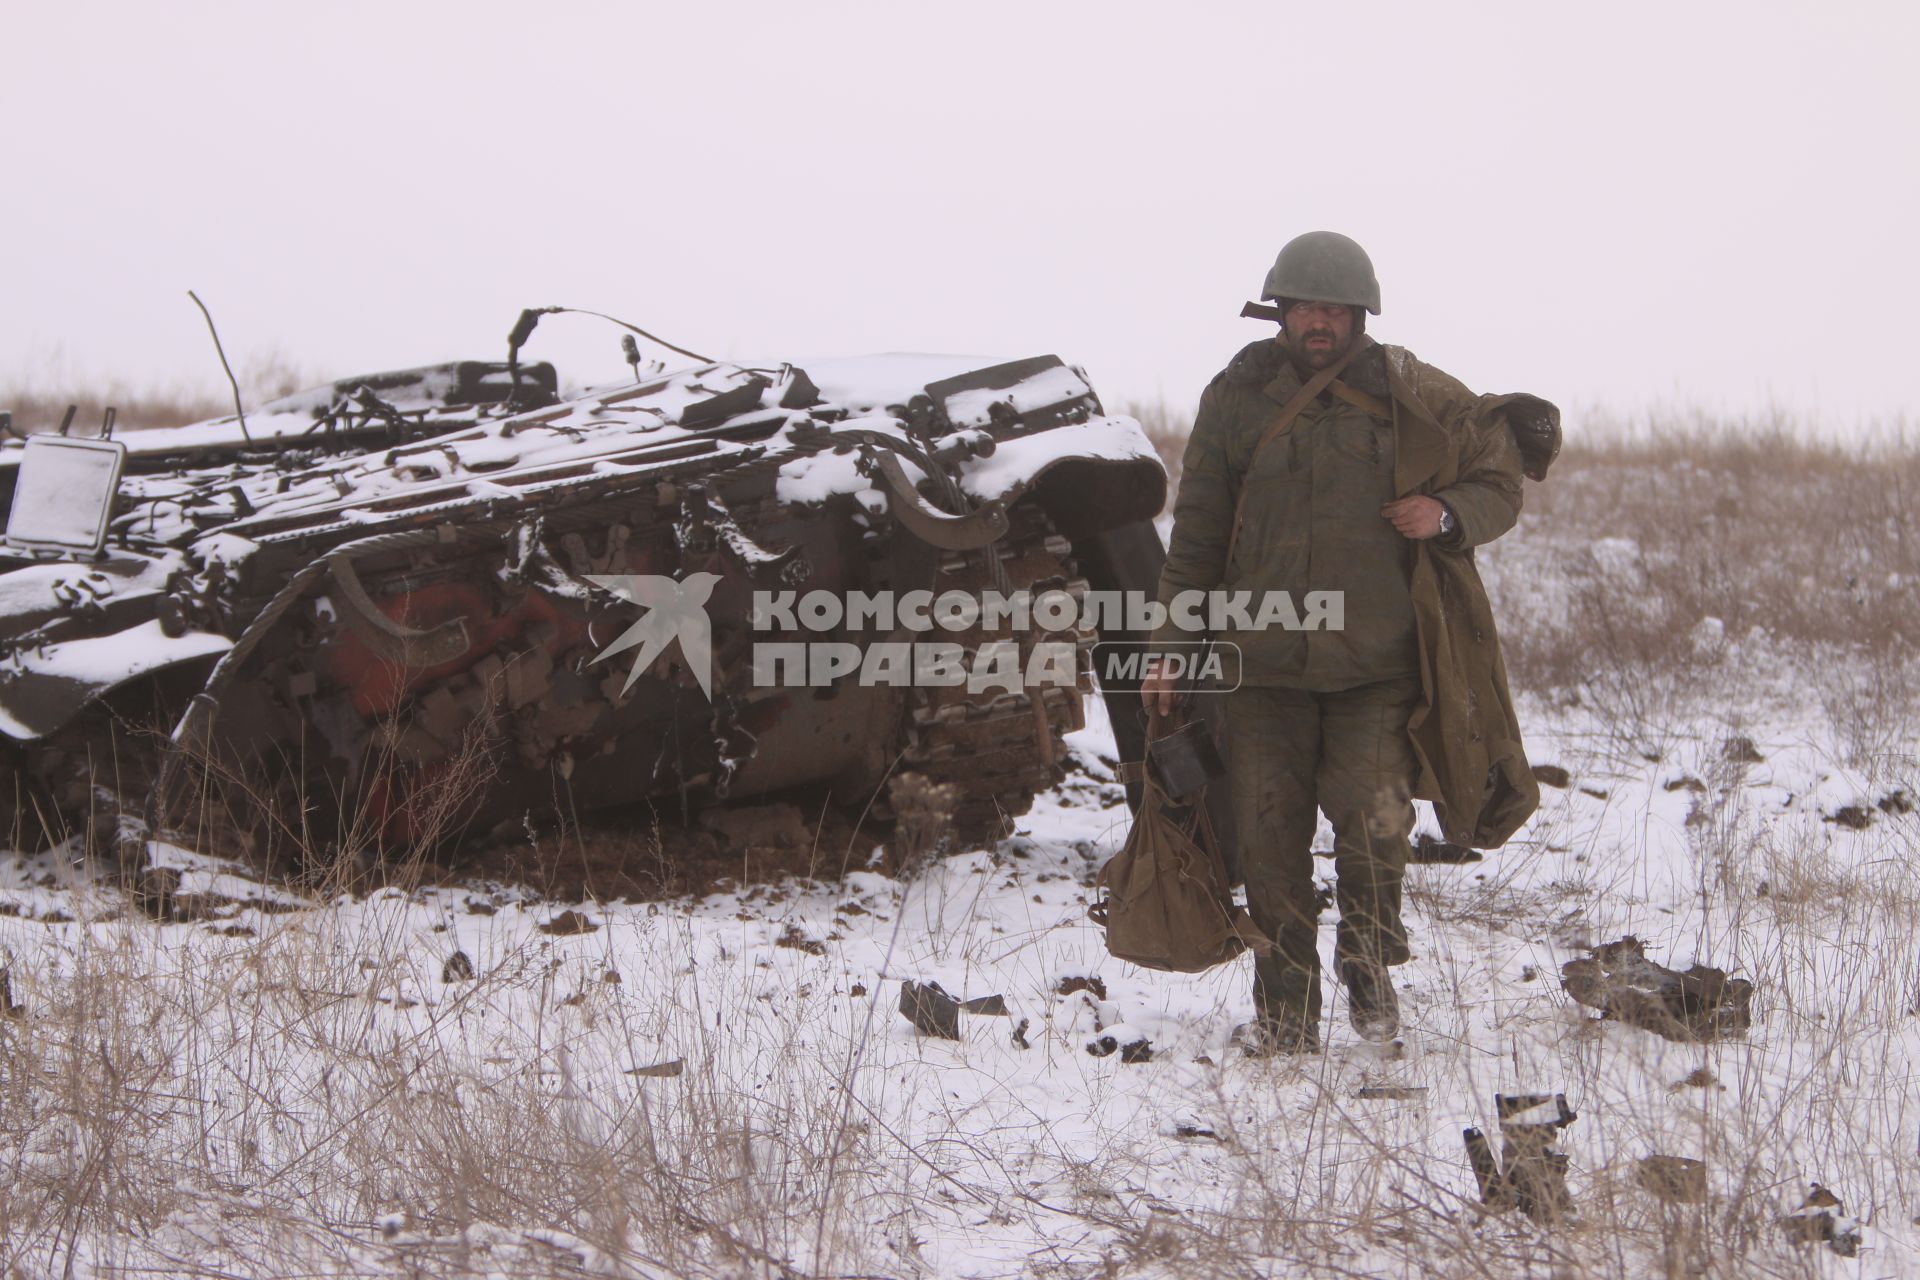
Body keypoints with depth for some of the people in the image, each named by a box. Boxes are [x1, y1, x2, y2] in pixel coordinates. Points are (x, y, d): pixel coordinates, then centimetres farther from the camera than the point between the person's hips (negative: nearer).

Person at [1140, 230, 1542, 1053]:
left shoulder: (1412, 398, 4)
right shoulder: (1237, 399, 7)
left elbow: (1498, 482, 13)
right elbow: (1196, 535, 12)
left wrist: (1449, 515, -10)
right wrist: (1172, 643, 8)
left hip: (1378, 664, -1)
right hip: (1264, 661, 1)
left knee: (1372, 818, -13)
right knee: (1269, 839, 1)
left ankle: (1370, 970, 14)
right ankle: (1284, 1010, 14)